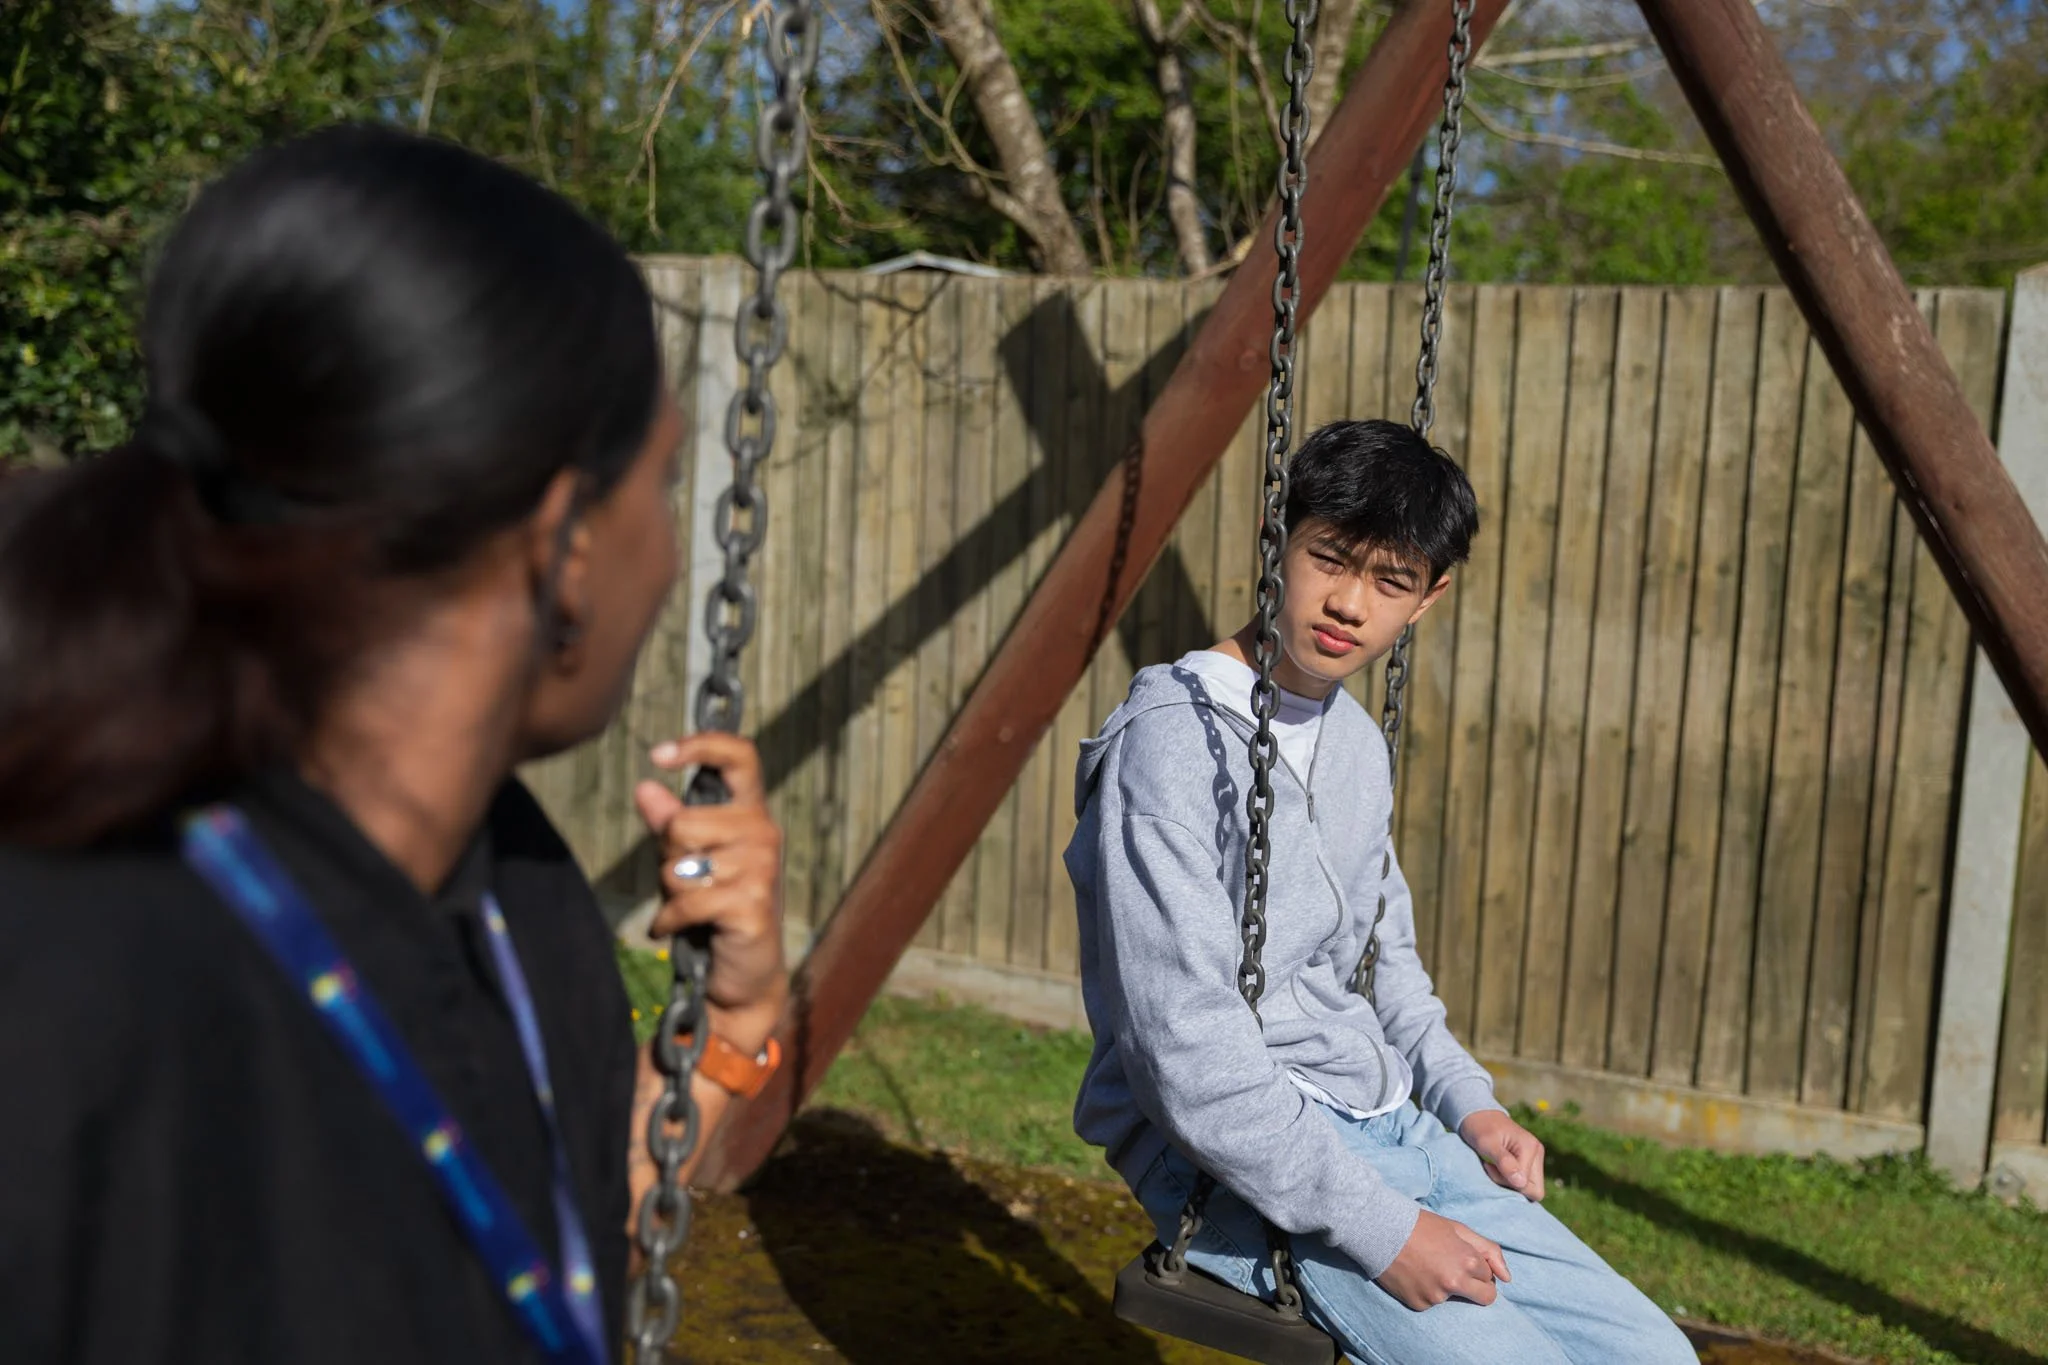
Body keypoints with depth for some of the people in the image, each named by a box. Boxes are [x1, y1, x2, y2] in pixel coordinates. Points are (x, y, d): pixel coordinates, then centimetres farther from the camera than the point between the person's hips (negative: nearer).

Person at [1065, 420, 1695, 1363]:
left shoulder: (1359, 744, 11)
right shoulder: (1174, 739, -18)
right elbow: (1188, 1053, -23)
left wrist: (1468, 1104, 8)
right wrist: (1380, 1231, -23)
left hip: (1392, 1130, 9)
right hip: (1231, 1158, -8)